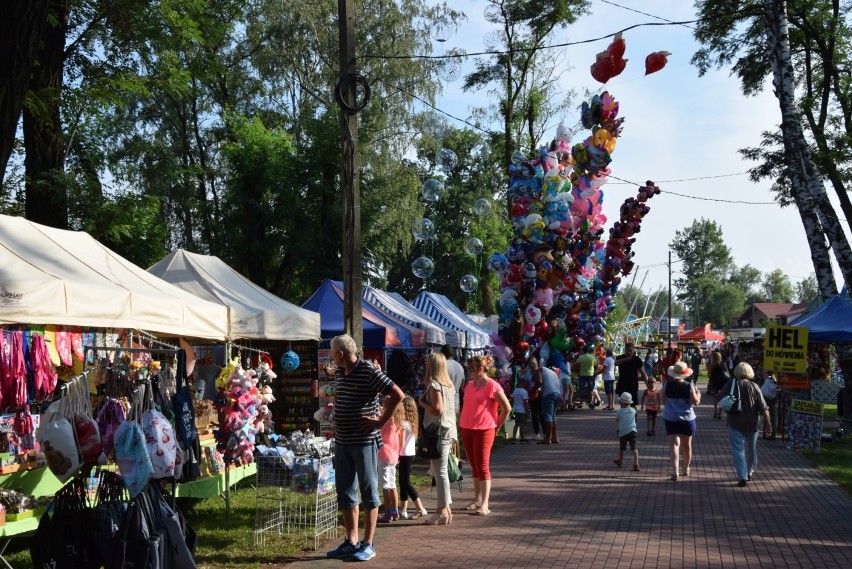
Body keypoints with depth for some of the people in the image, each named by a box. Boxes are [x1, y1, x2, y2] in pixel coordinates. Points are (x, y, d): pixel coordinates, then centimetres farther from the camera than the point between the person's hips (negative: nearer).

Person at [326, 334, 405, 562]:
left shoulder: (369, 372, -15)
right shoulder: (339, 373, 9)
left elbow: (398, 395, -18)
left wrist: (380, 421, -15)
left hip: (364, 442, -8)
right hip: (341, 441, 8)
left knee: (368, 492, 2)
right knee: (345, 492, 11)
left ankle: (368, 544, 9)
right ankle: (351, 542, 21)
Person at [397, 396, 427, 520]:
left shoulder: (404, 423, -16)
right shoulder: (413, 422, 9)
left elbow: (401, 442, -17)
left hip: (405, 454, -9)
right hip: (411, 453, 9)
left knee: (406, 482, -6)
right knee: (403, 482, 12)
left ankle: (420, 509, -9)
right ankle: (403, 510, 15)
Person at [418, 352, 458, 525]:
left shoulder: (434, 385, -14)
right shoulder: (448, 384, 13)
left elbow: (438, 409, -21)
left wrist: (422, 402, -8)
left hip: (438, 432, -9)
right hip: (448, 431, 9)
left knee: (440, 472, -5)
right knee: (441, 471, 16)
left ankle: (443, 511, -2)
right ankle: (445, 509, 20)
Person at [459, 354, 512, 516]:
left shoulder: (492, 386, -11)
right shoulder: (469, 385, 10)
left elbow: (507, 408, -8)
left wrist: (497, 426, -1)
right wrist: (462, 423, 13)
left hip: (484, 431, -7)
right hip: (467, 430, 7)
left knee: (483, 467, -7)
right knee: (474, 467, 12)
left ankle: (484, 505, -5)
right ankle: (477, 500, 20)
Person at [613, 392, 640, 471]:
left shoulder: (619, 412, -4)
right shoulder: (633, 410, 4)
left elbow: (617, 420, 9)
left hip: (623, 433, -1)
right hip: (632, 431, 1)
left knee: (622, 448, 18)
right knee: (634, 448, -6)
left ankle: (620, 461, 38)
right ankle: (636, 464, -17)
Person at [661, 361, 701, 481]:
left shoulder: (667, 385, -7)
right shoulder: (689, 386, -11)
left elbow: (664, 401, 1)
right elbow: (695, 401, -8)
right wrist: (698, 395, 13)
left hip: (671, 418, 0)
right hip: (687, 418, 0)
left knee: (674, 444, -5)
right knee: (687, 444, 17)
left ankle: (675, 471, -20)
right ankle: (686, 469, 32)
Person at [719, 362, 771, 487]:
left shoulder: (731, 384, -7)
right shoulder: (754, 387, -4)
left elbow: (718, 397, 1)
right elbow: (764, 408, -6)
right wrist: (768, 423, -3)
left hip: (735, 423, -2)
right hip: (751, 424, 2)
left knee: (738, 449, -1)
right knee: (751, 448, 20)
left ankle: (742, 477, -12)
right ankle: (750, 472, 37)